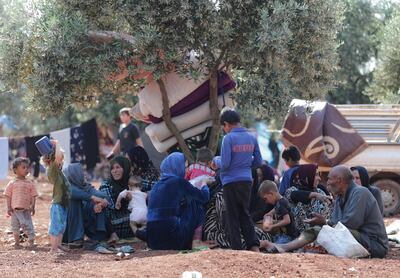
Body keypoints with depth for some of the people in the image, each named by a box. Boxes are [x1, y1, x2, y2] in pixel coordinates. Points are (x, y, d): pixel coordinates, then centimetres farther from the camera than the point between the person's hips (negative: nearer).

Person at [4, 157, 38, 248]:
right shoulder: (12, 183, 1)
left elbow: (33, 196, 5)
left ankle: (31, 241, -5)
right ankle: (17, 242, 23)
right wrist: (9, 207, -4)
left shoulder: (30, 184, 3)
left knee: (28, 225, -6)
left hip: (26, 209, 0)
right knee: (15, 227, 10)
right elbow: (8, 196, 3)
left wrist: (32, 206, -5)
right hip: (15, 209, 1)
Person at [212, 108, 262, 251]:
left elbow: (224, 164, -15)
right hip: (247, 181, 5)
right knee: (245, 214, 16)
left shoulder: (228, 139, -13)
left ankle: (237, 249, 4)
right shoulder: (252, 138, 5)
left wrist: (216, 160, 5)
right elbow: (258, 162, 10)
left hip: (231, 182, -5)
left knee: (233, 217, 4)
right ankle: (254, 246, 4)